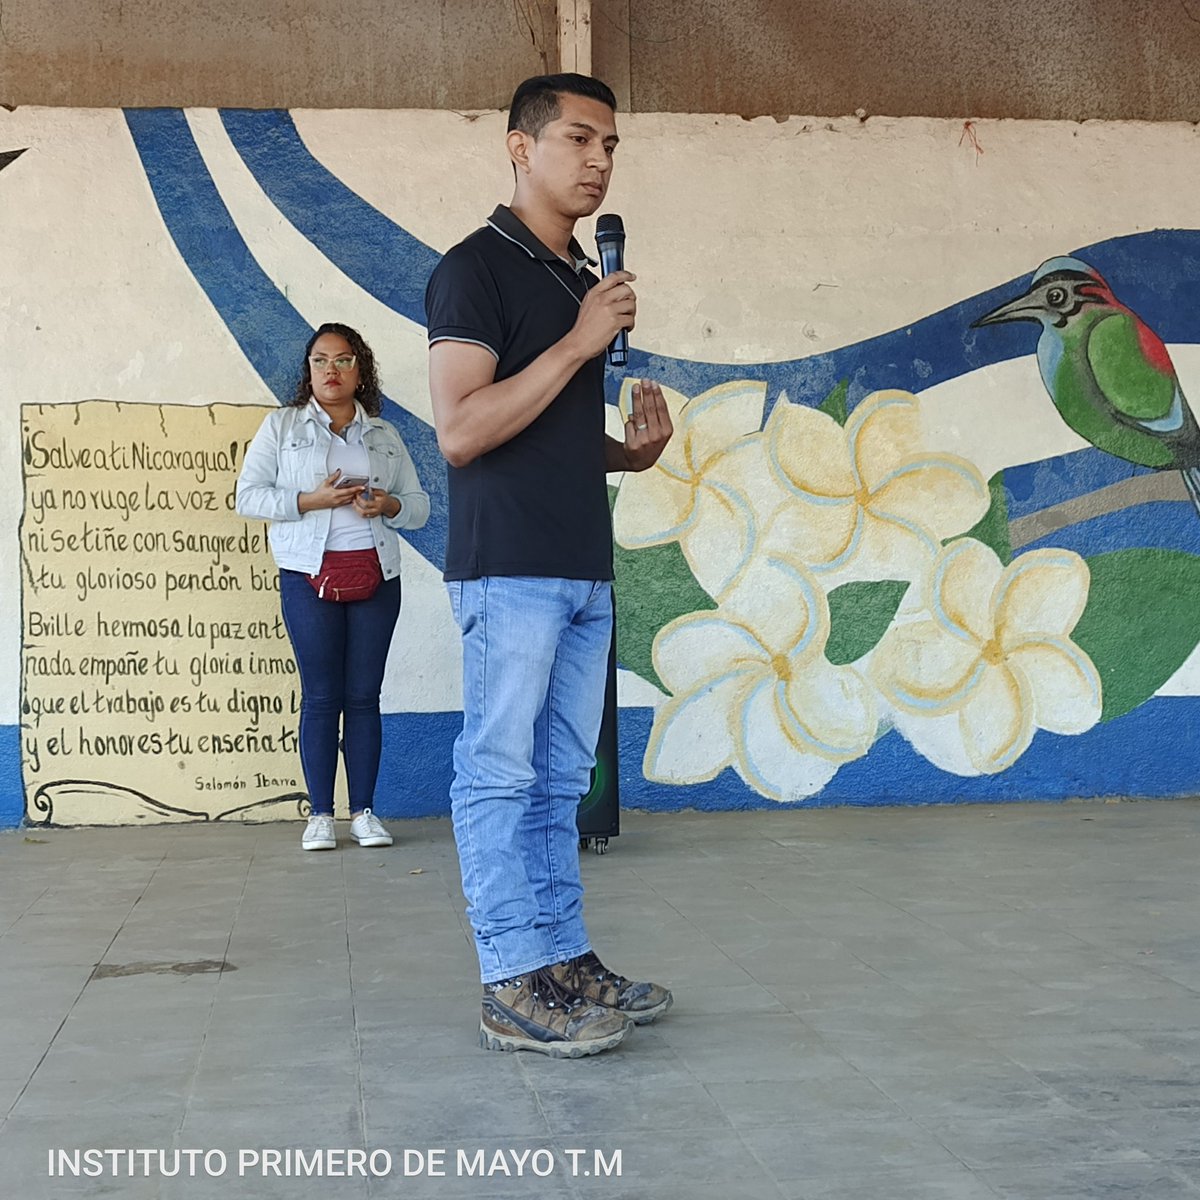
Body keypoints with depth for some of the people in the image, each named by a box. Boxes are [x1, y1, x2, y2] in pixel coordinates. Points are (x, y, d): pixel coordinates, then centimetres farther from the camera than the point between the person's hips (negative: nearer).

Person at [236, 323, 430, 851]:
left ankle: (364, 810, 8)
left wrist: (389, 505, -8)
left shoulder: (384, 434, 16)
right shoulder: (281, 426, 8)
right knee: (321, 696, -3)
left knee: (364, 695, 2)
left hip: (375, 575, 2)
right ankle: (320, 813, 4)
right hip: (310, 575, -2)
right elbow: (248, 495, 0)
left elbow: (419, 506, 15)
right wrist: (310, 500, -13)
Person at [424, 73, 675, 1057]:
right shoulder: (478, 268, -6)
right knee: (499, 776, -4)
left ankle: (566, 961, 18)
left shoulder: (585, 281, 19)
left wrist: (632, 449, 6)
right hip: (508, 568, -8)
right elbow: (461, 432, -17)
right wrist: (578, 342, -16)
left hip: (584, 570, 8)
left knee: (560, 781, 11)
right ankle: (512, 988, 0)